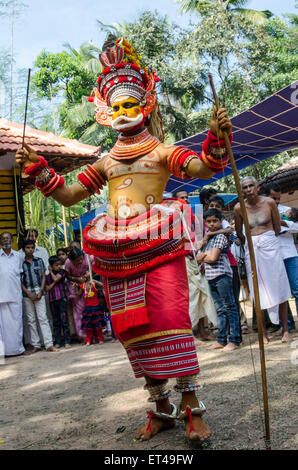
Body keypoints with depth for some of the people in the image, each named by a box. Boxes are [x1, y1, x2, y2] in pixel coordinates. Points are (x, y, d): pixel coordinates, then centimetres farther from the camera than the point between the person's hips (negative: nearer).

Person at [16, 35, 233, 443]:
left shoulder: (162, 152, 9)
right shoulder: (106, 163, 20)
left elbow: (203, 169, -7)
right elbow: (67, 196, 20)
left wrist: (216, 136, -25)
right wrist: (38, 169, 8)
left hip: (159, 243, -4)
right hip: (118, 252, 5)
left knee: (170, 317, -15)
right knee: (132, 326, 4)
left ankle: (191, 405, -3)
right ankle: (161, 407, 16)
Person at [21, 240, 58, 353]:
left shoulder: (39, 261, 7)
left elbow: (43, 277, 8)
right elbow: (20, 281, 2)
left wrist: (40, 291, -4)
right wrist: (29, 293, -7)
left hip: (38, 293, 0)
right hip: (27, 294, 0)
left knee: (43, 318, -6)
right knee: (31, 320, 3)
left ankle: (49, 344, -7)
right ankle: (36, 345, 10)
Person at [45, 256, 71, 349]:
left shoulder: (62, 272, 4)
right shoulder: (47, 276, 12)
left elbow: (56, 278, -12)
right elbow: (47, 288, 3)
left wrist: (51, 272, 3)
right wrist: (54, 283, -10)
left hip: (61, 298, -3)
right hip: (52, 300, 4)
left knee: (64, 320, -6)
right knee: (56, 322, 8)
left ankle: (67, 342, -3)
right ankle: (58, 342, 13)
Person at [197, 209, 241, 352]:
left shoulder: (221, 237, -6)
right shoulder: (207, 237, 18)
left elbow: (213, 258, -14)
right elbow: (198, 258, 16)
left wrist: (203, 257, 3)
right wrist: (206, 254, -4)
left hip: (222, 275, -8)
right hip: (211, 277, 8)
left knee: (229, 307, -4)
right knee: (220, 309, 12)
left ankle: (234, 340, -2)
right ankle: (221, 340, 17)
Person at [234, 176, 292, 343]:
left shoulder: (269, 202, -4)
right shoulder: (239, 208, -1)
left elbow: (277, 228, 4)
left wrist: (267, 241, 10)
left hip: (270, 246, -1)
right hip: (252, 250, 1)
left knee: (279, 287, 1)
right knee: (259, 291, 4)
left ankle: (286, 330, 9)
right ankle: (264, 332, 11)